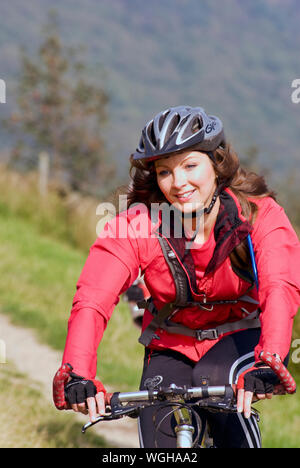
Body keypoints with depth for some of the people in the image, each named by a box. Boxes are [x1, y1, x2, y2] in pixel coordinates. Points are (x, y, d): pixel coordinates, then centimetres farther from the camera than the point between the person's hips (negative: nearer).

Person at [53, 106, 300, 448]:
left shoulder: (258, 215, -20)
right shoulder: (135, 226, -18)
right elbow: (92, 301, -29)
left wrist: (268, 365, -54)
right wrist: (76, 376, -46)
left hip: (244, 338, -2)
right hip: (172, 348, 2)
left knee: (213, 380, -33)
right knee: (160, 444, -14)